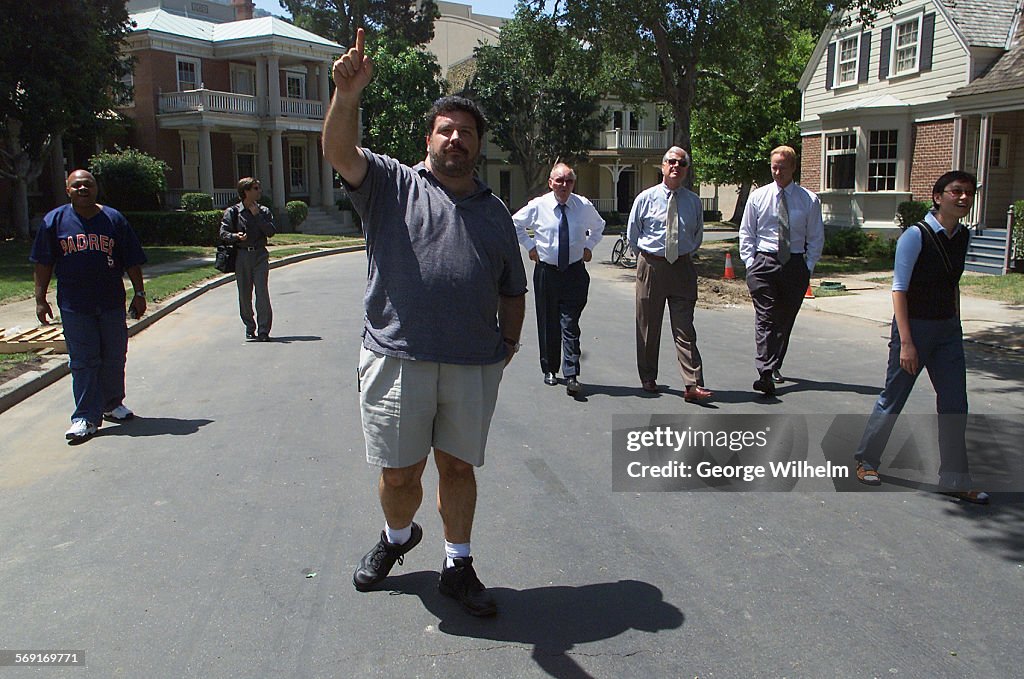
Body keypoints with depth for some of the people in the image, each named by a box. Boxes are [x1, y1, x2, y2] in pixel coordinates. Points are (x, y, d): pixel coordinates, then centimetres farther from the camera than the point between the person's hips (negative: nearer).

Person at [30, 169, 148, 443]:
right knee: (83, 361, -1)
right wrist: (40, 299, 0)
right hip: (74, 306, -1)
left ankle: (112, 404, 28)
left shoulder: (113, 219, 5)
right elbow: (43, 265, 5)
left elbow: (132, 261, 6)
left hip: (112, 303, 1)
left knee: (114, 358, 10)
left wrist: (139, 293, 3)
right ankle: (86, 417, 3)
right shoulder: (54, 221, 4)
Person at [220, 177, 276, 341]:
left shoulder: (264, 211, 9)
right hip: (241, 255, 0)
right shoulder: (232, 212, 4)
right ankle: (250, 328, 22)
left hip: (260, 255, 0)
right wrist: (236, 236, -23)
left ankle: (263, 331, -6)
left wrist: (257, 215, -9)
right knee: (244, 294, 6)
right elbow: (223, 233, -3)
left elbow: (271, 232, -4)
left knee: (262, 292, -9)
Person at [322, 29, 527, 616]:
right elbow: (341, 152, -13)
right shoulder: (392, 184, 6)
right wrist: (347, 96, -29)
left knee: (458, 466, 13)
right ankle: (397, 537, 40)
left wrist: (509, 342, 11)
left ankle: (458, 566, 30)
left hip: (474, 364, 2)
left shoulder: (496, 211, 15)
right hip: (398, 357, -2)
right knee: (400, 471, 8)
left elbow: (512, 290, 18)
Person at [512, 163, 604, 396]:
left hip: (575, 271, 0)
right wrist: (530, 246, 5)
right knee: (547, 323, 8)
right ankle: (549, 370, 23)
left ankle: (572, 376, -9)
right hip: (546, 270, 0)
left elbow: (598, 226, 22)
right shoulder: (537, 206, -4)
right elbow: (515, 224, 13)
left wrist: (589, 246, 9)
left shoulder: (584, 206, 0)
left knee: (570, 325, -7)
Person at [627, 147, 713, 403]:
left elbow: (698, 236, 20)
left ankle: (693, 385, -6)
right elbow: (632, 234, 10)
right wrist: (647, 257, 12)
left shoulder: (693, 201, 5)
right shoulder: (645, 198, 0)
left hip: (683, 267, 1)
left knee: (685, 329, -3)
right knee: (648, 326, 8)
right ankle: (648, 379, 23)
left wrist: (685, 254, 14)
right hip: (650, 266, 0)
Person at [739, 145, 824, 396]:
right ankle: (765, 374, -20)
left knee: (785, 319, 10)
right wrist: (750, 262, -2)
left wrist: (808, 267, -1)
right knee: (765, 319, -12)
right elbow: (746, 234, 8)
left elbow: (816, 238, 9)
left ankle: (774, 366, 27)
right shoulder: (758, 197, 4)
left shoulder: (809, 201, 3)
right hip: (763, 263, -1)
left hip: (795, 265, 2)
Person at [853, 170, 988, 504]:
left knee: (954, 405, 6)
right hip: (915, 326, -6)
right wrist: (906, 342, -20)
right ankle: (866, 460, 25)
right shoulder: (915, 236, -14)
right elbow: (899, 290, -16)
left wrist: (955, 327, 13)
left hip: (948, 330, 6)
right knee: (893, 399, 5)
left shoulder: (962, 237, 7)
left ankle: (955, 480, 16)